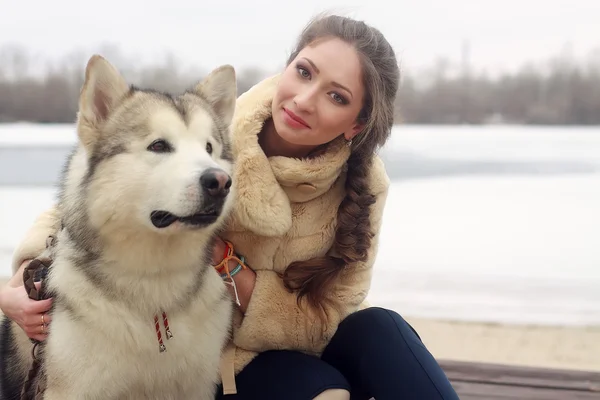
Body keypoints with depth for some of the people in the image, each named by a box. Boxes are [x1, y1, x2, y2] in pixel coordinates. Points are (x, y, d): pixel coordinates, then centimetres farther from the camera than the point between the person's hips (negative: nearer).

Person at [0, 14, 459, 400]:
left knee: (378, 329, -28)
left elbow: (321, 324, -13)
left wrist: (224, 260, -26)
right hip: (214, 352, -2)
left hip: (302, 346, 2)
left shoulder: (362, 185, -15)